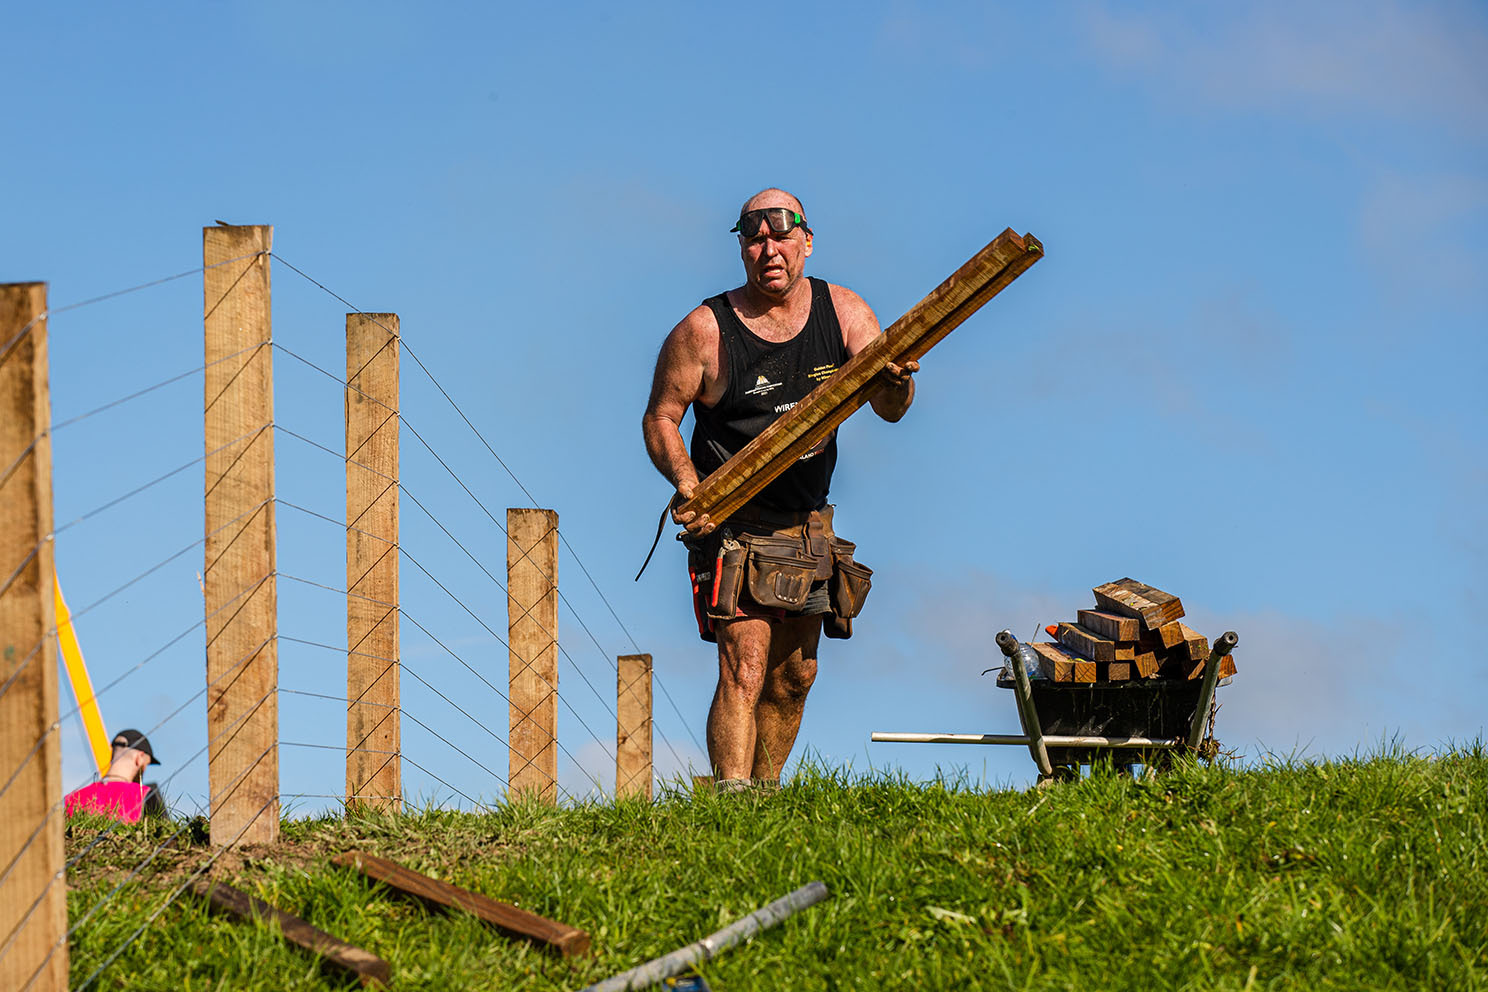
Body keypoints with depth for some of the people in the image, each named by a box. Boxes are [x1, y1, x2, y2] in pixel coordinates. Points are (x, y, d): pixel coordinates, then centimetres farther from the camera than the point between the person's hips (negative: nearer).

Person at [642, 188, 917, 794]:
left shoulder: (843, 313, -3)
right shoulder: (704, 331, -12)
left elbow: (889, 410, -9)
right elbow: (660, 418, -5)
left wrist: (896, 381, -33)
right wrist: (687, 483, -23)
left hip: (806, 529, 5)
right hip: (733, 529, -5)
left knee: (794, 677, 13)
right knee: (744, 671, -18)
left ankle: (765, 791, 30)